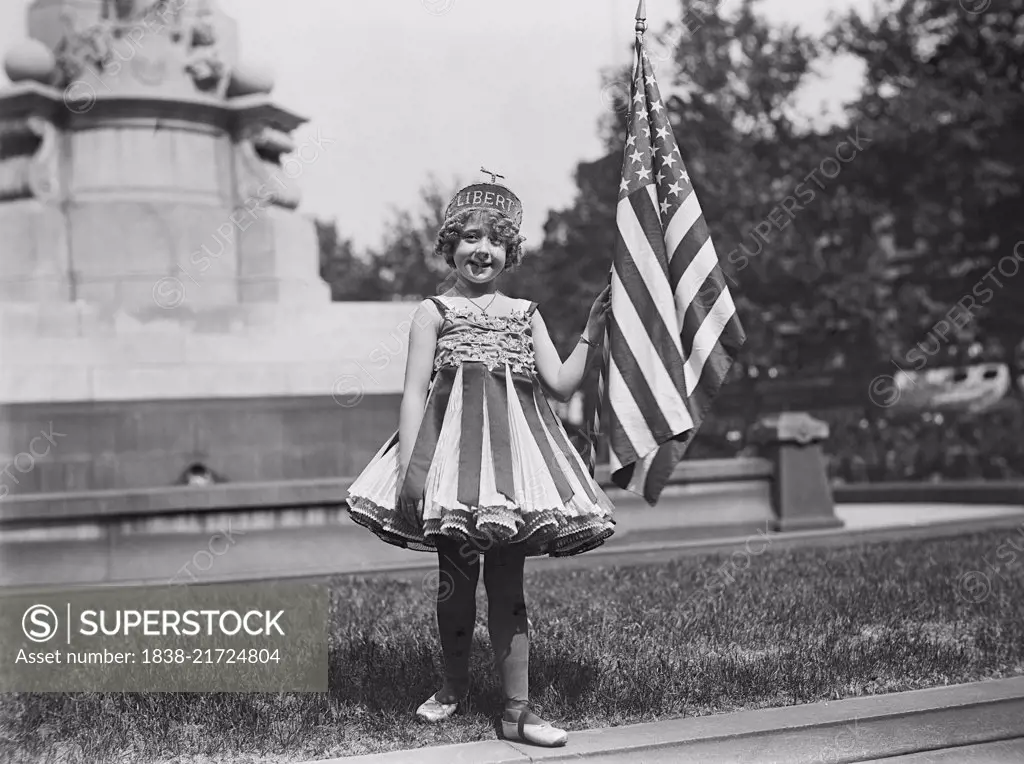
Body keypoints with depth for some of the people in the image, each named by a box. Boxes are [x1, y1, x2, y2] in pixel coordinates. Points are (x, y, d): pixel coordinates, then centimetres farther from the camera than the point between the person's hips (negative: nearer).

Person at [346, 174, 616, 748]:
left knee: (507, 584, 0)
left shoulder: (524, 314, 14)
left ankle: (519, 710, 2)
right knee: (455, 578, 6)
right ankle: (455, 684, 27)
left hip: (512, 447, 2)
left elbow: (562, 383, 6)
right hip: (452, 447, -1)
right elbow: (415, 391, -1)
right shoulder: (435, 312, 6)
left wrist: (595, 333, -5)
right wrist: (410, 465, -10)